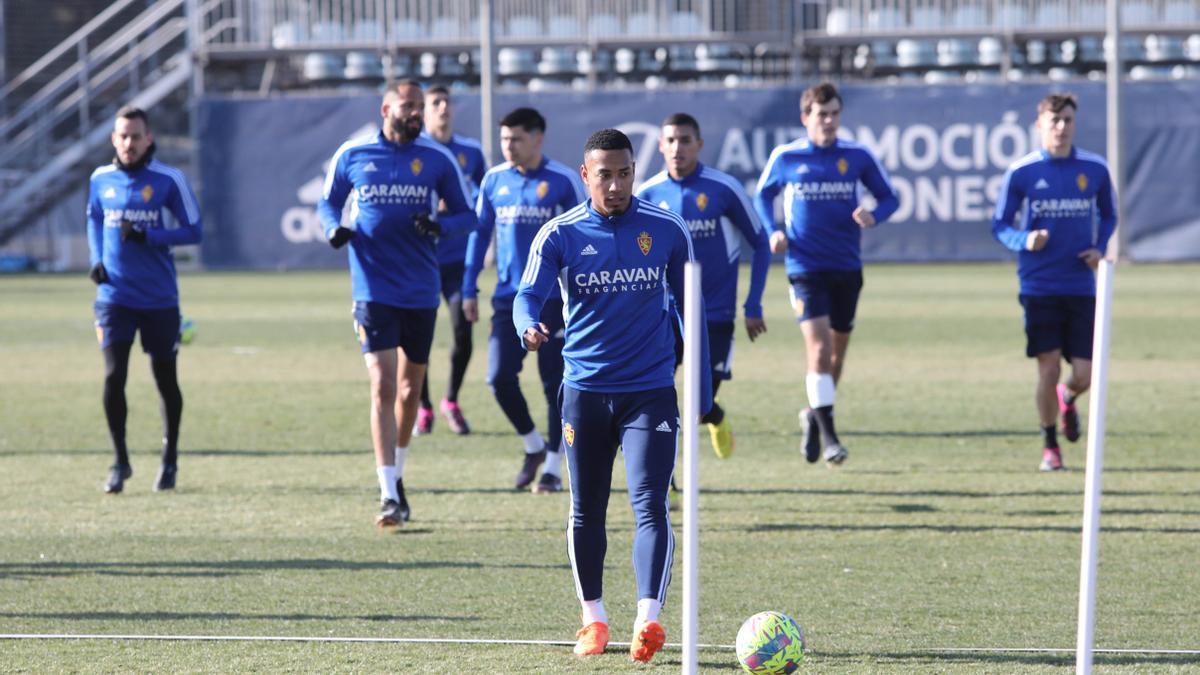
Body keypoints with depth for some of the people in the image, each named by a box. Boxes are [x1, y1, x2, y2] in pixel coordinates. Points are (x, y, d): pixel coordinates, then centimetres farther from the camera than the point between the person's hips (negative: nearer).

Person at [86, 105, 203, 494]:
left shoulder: (168, 179, -6)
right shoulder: (101, 179, 3)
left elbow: (193, 230, -5)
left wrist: (147, 236, -17)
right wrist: (96, 259, 6)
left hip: (159, 299, -1)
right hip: (114, 296, 1)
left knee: (165, 379, 9)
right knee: (113, 377, -11)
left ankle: (170, 461, 26)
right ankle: (120, 462, 2)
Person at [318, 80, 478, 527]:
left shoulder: (437, 159, 2)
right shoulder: (352, 156, 1)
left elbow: (466, 215, 7)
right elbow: (328, 203, 13)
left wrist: (440, 226, -14)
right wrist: (334, 228, -9)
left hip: (421, 291, 2)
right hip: (373, 288, -2)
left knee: (410, 390, 12)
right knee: (383, 387, -12)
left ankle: (397, 476, 33)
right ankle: (389, 495, -15)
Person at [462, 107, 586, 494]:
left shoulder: (562, 180, -4)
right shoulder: (494, 181, 6)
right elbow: (479, 233, 14)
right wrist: (469, 289, 10)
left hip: (552, 298, -3)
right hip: (508, 297, 3)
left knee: (554, 382, -1)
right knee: (500, 377, -5)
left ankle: (553, 467, 9)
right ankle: (534, 446, 18)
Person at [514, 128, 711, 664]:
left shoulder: (668, 231, -1)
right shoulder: (559, 236, -2)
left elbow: (690, 307, 7)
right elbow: (528, 295, -11)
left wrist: (702, 390, 7)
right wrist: (530, 327, -36)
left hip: (651, 391, -1)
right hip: (585, 392, 1)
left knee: (650, 505, -15)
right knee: (586, 512, 10)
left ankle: (648, 620, -22)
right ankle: (594, 619, 24)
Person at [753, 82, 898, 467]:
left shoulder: (857, 157, 1)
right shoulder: (785, 158, -1)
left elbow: (888, 197, 8)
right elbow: (763, 195, 15)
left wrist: (873, 215, -15)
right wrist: (773, 231, -2)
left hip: (846, 268, 3)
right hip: (805, 266, -3)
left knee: (837, 349, 13)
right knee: (818, 346, -16)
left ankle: (815, 415, 36)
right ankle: (828, 435, -15)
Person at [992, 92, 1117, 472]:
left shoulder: (1095, 169, 3)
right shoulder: (1021, 172, -3)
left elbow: (1108, 215, 18)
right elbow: (1000, 225, 4)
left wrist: (1099, 248, -1)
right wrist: (1024, 240, -17)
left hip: (1081, 287, 2)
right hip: (1039, 287, -2)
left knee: (1084, 376, -2)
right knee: (1048, 369, -4)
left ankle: (1067, 399, 36)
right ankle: (1050, 446, 15)